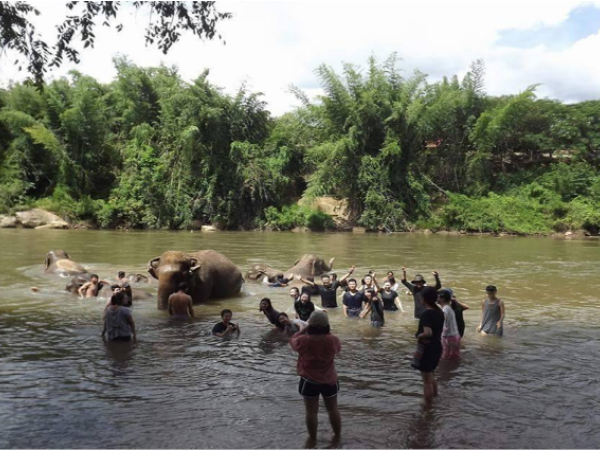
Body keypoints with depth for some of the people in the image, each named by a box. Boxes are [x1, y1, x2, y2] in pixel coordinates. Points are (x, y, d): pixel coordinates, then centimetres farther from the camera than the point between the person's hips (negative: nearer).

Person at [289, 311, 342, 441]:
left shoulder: (303, 341, -22)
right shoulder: (333, 340, -20)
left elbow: (292, 341, 1)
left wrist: (304, 330, 1)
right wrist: (328, 332, 6)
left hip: (309, 381, -1)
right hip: (329, 380, 1)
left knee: (311, 411, 15)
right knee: (333, 409, 21)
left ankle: (312, 438, 29)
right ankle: (338, 435, 35)